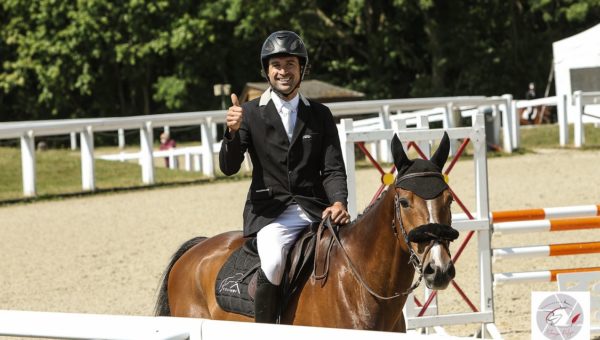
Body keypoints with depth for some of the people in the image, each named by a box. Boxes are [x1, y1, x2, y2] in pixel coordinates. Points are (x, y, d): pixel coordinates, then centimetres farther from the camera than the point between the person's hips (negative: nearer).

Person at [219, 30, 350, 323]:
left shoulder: (320, 115, 13)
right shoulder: (250, 114, 7)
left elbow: (333, 169, 8)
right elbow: (228, 167, -2)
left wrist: (339, 202, -14)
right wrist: (232, 131, -22)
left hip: (316, 210, 3)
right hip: (270, 211, -3)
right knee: (273, 261, -32)